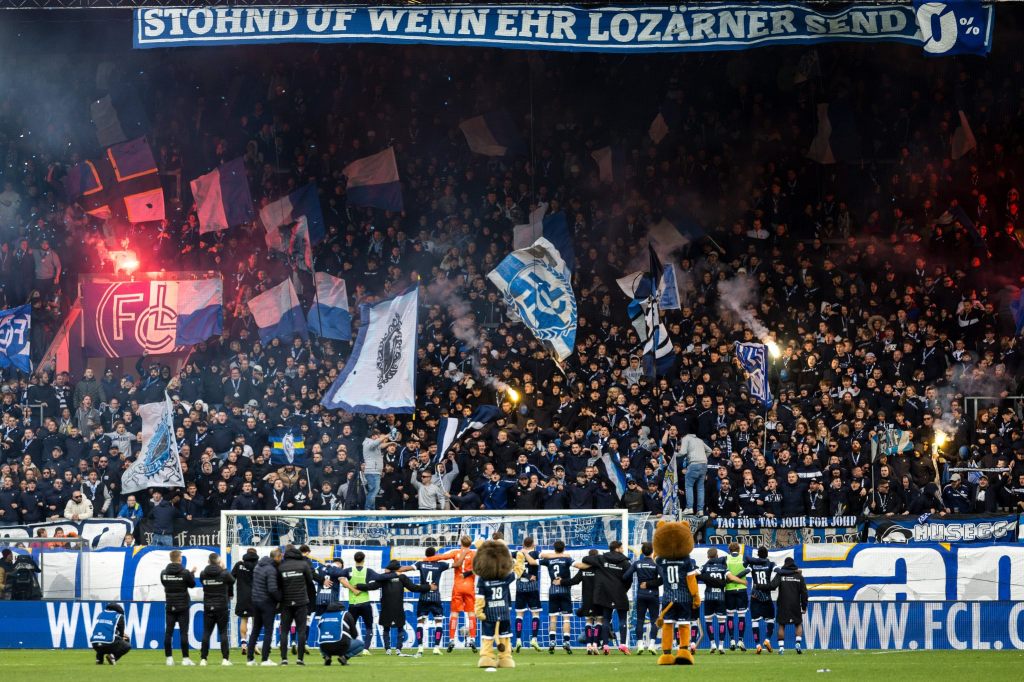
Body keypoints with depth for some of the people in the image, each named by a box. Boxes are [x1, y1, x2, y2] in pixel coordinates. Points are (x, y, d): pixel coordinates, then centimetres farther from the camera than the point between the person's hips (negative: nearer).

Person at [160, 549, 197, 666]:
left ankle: (169, 658, 3)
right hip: (183, 607, -3)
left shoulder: (164, 573, -1)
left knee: (168, 632, 5)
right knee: (183, 632, -1)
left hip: (169, 607, 3)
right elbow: (192, 584, 3)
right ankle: (185, 658, -2)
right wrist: (192, 573, 22)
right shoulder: (185, 573, -10)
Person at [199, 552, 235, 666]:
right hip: (222, 607, -2)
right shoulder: (224, 574, -10)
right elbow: (232, 581, 8)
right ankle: (225, 658, -1)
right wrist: (224, 569, 20)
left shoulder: (203, 574, -3)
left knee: (206, 633, 6)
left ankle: (203, 659, 2)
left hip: (208, 608, 2)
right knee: (223, 633, 4)